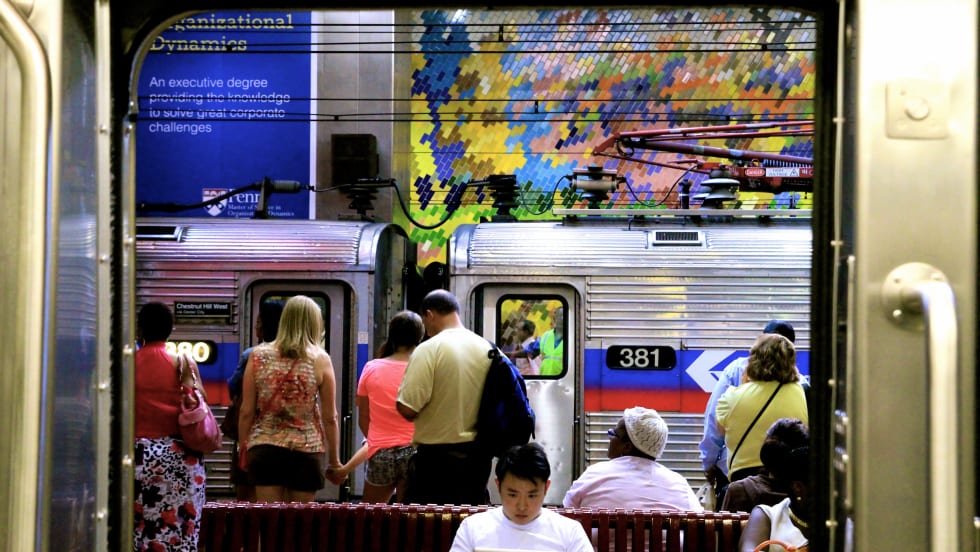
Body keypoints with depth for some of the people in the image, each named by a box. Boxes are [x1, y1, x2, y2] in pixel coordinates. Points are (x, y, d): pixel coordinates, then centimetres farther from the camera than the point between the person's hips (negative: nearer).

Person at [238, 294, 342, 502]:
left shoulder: (258, 356, 2)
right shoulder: (320, 360, -3)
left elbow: (246, 412, 2)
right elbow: (330, 417, -1)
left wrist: (244, 448, 15)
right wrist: (334, 460, 10)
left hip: (264, 449, 1)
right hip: (305, 452, -1)